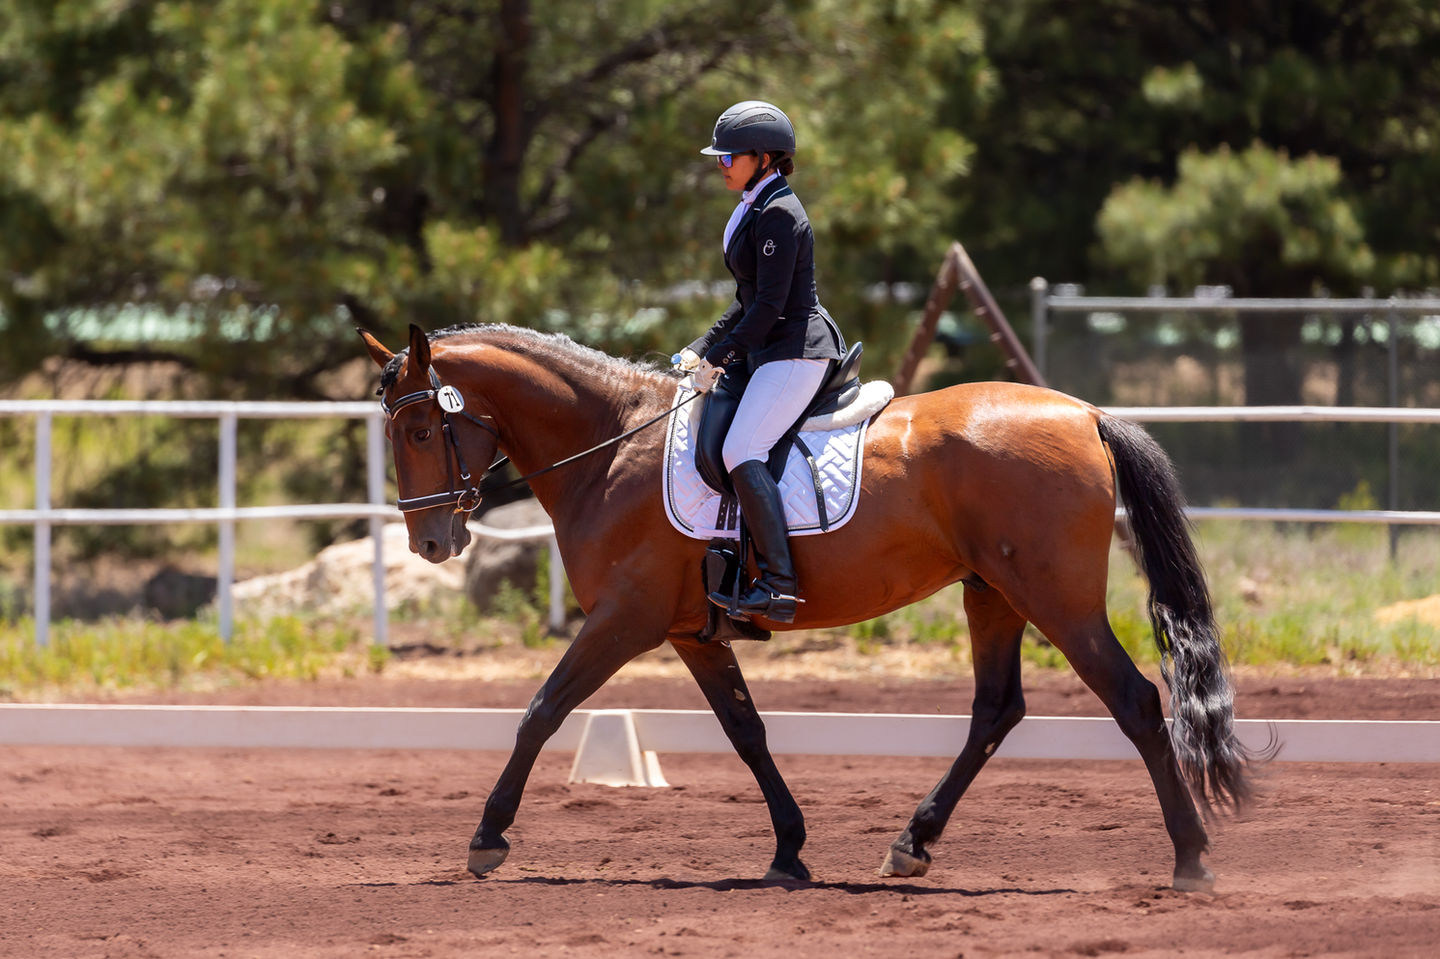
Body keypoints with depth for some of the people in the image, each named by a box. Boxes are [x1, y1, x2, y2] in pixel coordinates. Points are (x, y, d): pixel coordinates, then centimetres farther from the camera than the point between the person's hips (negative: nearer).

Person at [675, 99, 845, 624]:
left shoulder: (778, 215, -15)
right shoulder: (753, 209, 17)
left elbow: (770, 305, -19)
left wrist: (718, 358, -15)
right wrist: (702, 349, 18)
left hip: (797, 351, -11)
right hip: (768, 352, 11)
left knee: (741, 451, -23)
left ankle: (779, 585, -26)